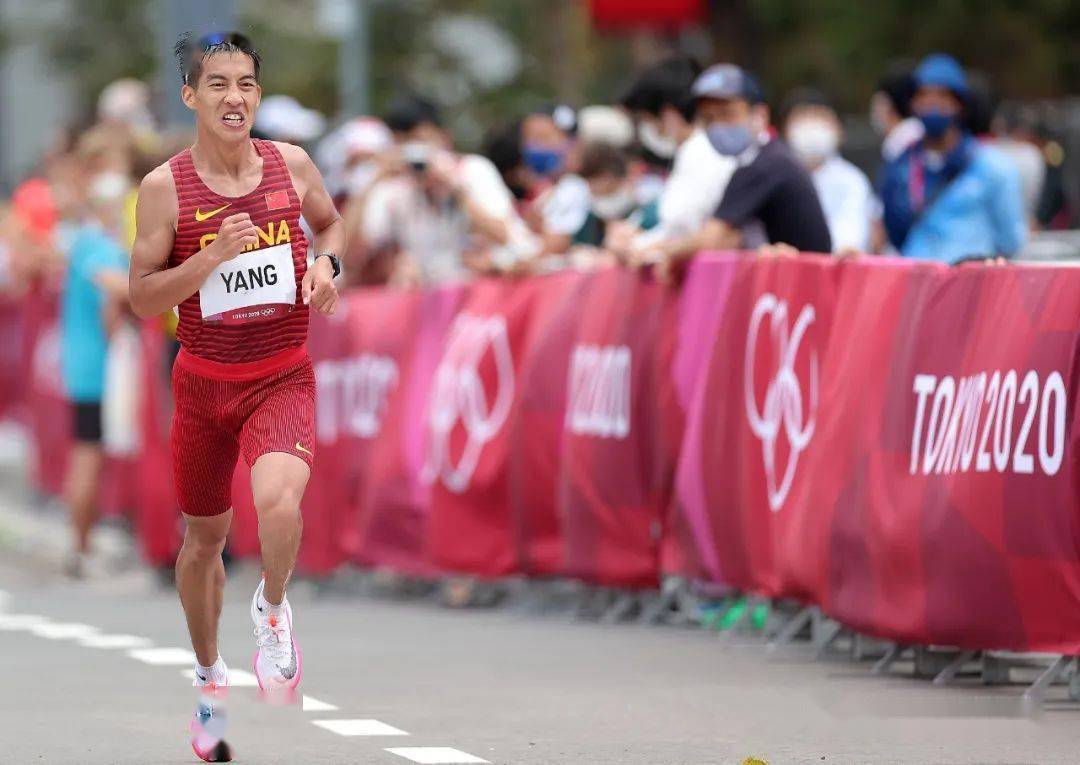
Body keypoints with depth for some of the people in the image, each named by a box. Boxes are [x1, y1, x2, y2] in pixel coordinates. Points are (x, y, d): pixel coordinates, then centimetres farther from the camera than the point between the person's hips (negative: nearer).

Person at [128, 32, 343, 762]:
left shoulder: (292, 165, -4)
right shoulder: (165, 187, -10)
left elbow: (331, 221, 17)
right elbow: (141, 297, -10)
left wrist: (327, 263, -5)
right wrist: (213, 256, -23)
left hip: (283, 377, -1)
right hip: (205, 379, 1)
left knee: (277, 498, -30)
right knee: (204, 538, 15)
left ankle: (274, 613, 1)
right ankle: (209, 675, 38)